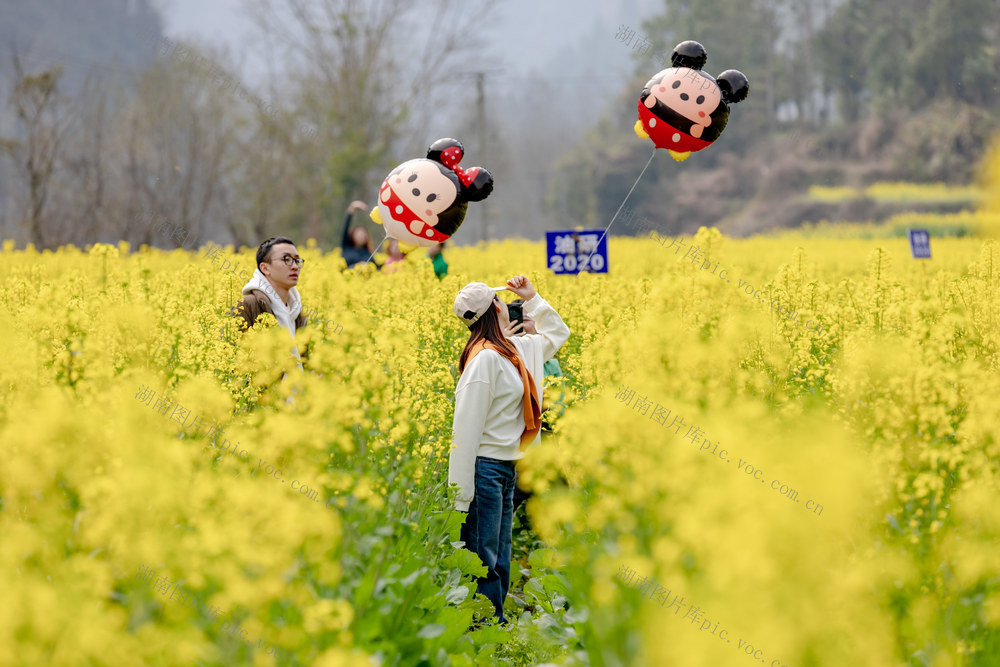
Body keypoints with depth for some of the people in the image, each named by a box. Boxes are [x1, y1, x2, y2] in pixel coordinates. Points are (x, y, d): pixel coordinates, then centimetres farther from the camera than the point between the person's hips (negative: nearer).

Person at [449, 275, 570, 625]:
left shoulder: (516, 349, 11)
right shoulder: (486, 357, -16)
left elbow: (557, 334, 33)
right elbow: (467, 423, -19)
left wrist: (533, 300, 19)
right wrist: (463, 490, -22)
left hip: (505, 469, 10)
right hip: (484, 468, -9)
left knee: (498, 561, 11)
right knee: (483, 559, -9)